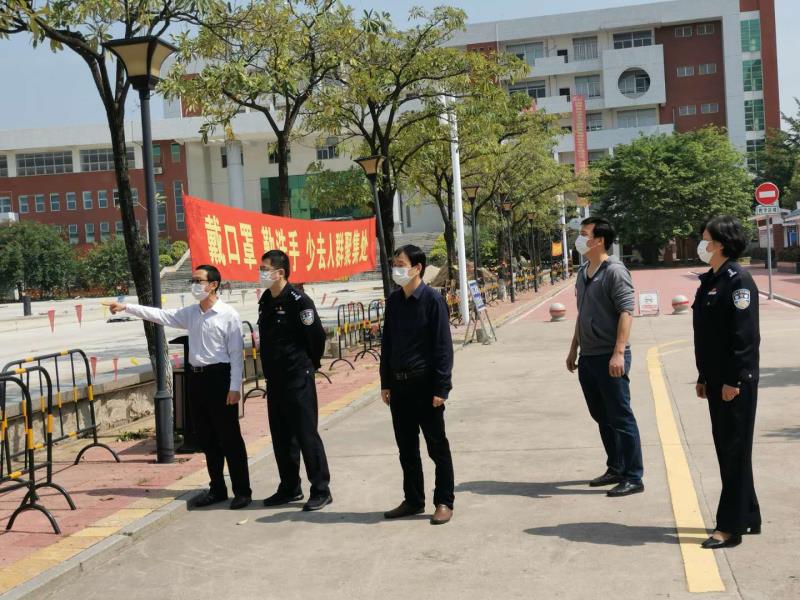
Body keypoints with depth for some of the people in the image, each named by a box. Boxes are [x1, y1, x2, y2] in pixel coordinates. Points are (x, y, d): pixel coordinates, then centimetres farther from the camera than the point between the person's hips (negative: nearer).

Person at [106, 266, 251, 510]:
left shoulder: (228, 315, -9)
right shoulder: (190, 313, 11)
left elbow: (236, 354, -11)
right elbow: (160, 315, 10)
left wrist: (235, 387, -14)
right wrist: (126, 307, 3)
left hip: (219, 377, -7)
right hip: (196, 377, 7)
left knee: (229, 438, -2)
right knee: (207, 438, 12)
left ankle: (242, 490, 7)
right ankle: (217, 489, 23)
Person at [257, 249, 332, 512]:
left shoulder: (298, 301, -16)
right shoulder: (266, 301, 9)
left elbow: (317, 336, -13)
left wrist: (309, 365, -1)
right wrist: (270, 368, 15)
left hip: (298, 379, -8)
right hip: (274, 379, 8)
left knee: (306, 435, -3)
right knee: (281, 437, 14)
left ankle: (321, 491, 5)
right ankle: (290, 488, 25)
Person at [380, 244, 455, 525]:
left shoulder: (432, 299, -10)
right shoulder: (393, 301, 8)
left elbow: (443, 346, -11)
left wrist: (441, 387, -15)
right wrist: (386, 382, 11)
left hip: (425, 384, -6)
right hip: (398, 385, 6)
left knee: (437, 446, 4)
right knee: (406, 447, 13)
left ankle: (444, 502, 14)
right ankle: (413, 500, 25)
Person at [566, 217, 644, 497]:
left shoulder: (614, 271, -12)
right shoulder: (583, 272, 14)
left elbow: (626, 311, -18)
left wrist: (619, 352, -25)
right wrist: (574, 349, 21)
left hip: (609, 357, -9)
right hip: (588, 358, 9)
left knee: (621, 418, -2)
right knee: (602, 417, 16)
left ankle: (633, 477, 5)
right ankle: (615, 469, 28)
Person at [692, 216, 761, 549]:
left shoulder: (738, 280, -14)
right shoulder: (710, 280, 14)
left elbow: (744, 335, -19)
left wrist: (733, 380, -21)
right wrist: (703, 377, 17)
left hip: (736, 381, -9)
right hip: (717, 380, 9)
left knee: (735, 450, -2)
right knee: (726, 448, 14)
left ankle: (731, 526, 4)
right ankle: (748, 518, 26)